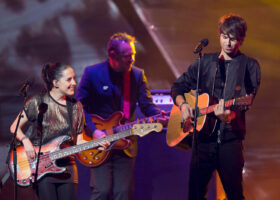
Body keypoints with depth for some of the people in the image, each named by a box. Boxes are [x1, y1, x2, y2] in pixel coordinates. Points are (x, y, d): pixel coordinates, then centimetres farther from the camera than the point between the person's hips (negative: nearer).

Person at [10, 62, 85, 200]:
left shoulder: (76, 107, 10)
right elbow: (15, 127, 4)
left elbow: (78, 140, 12)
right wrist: (26, 142, -13)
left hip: (67, 167, 4)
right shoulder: (37, 102, -1)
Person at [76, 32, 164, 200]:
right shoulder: (92, 73, -4)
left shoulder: (137, 75, 6)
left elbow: (147, 104, 6)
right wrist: (93, 131, -13)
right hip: (99, 143, -3)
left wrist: (160, 116, -16)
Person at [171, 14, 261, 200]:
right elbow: (177, 86, 20)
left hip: (230, 137, -3)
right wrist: (183, 105, -1)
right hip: (203, 136, 3)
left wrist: (229, 115, -27)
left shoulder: (249, 66, 5)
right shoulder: (205, 62, 14)